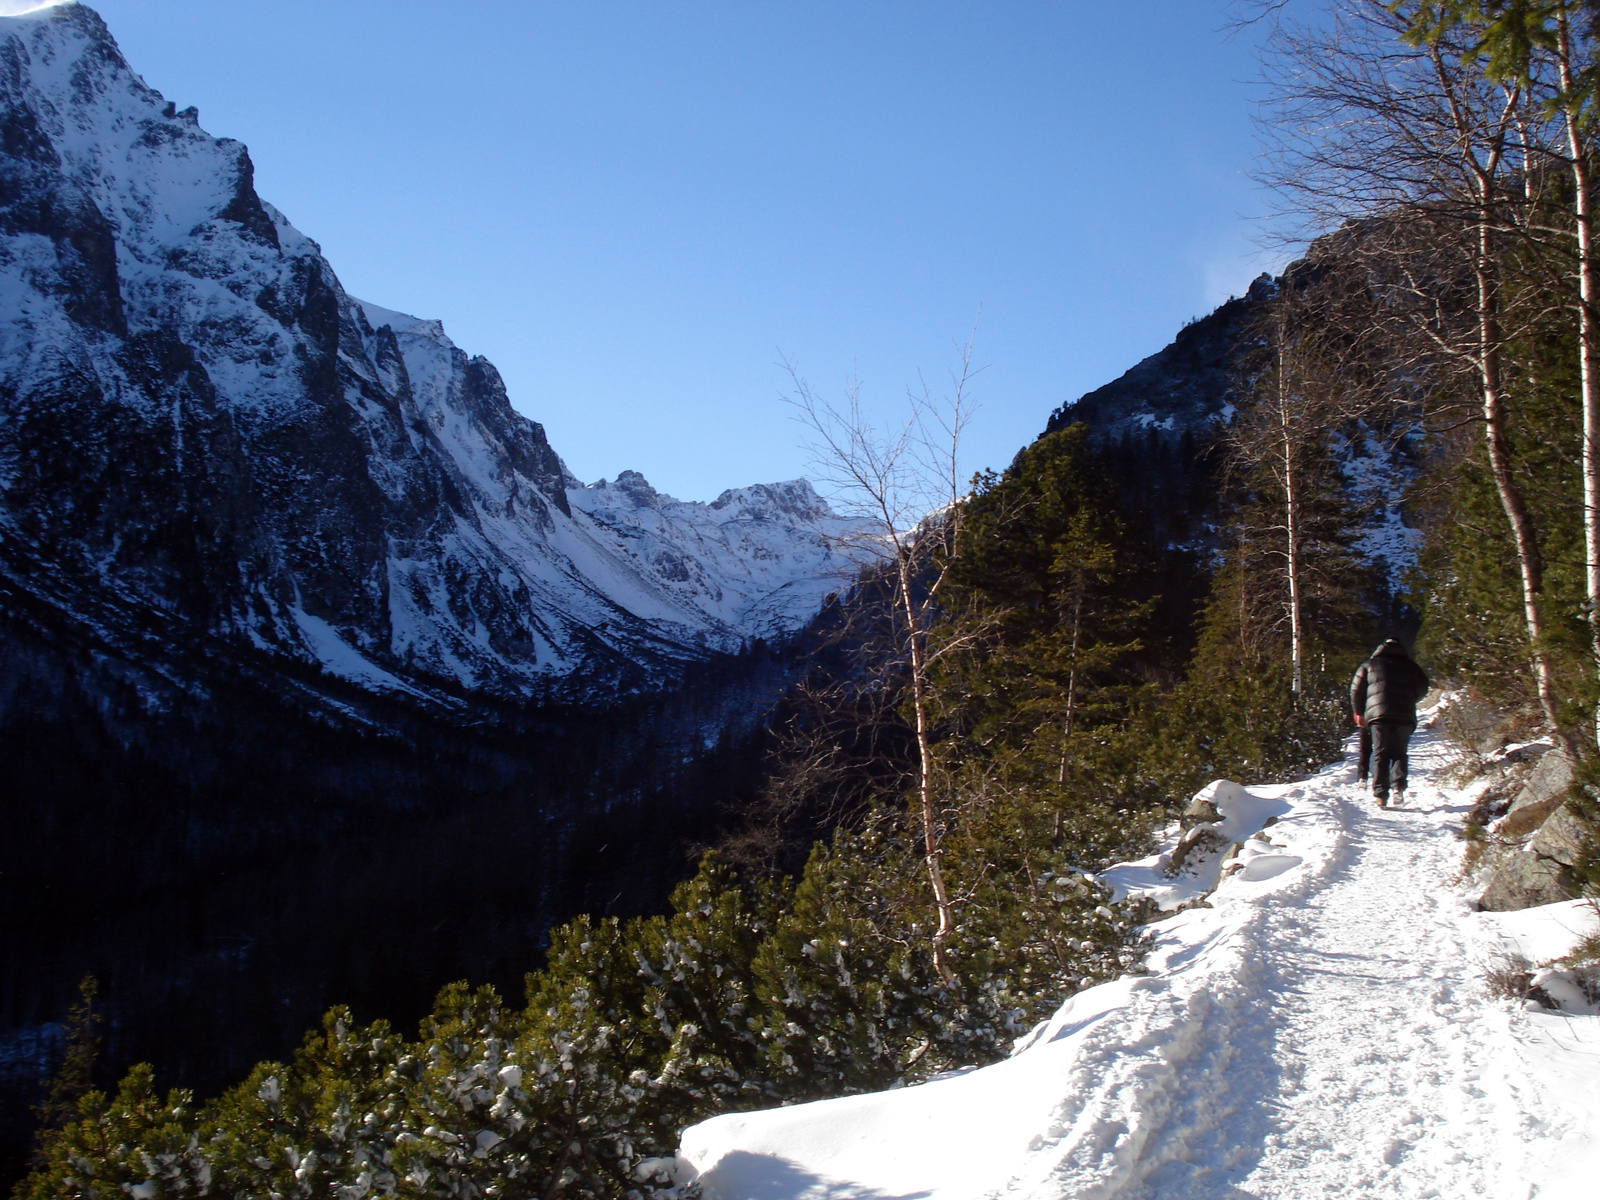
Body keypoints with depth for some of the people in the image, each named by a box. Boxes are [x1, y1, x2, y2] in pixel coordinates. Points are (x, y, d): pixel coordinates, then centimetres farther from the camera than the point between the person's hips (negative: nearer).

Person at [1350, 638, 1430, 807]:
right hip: (1405, 716, 1)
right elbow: (1422, 689, 14)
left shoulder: (1369, 665, 13)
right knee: (1399, 752, 11)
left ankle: (1380, 794, -7)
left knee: (1380, 754, 2)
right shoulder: (1410, 666, 14)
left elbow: (1356, 689, 11)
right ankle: (1399, 785, -12)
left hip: (1377, 715, -1)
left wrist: (1358, 712, 22)